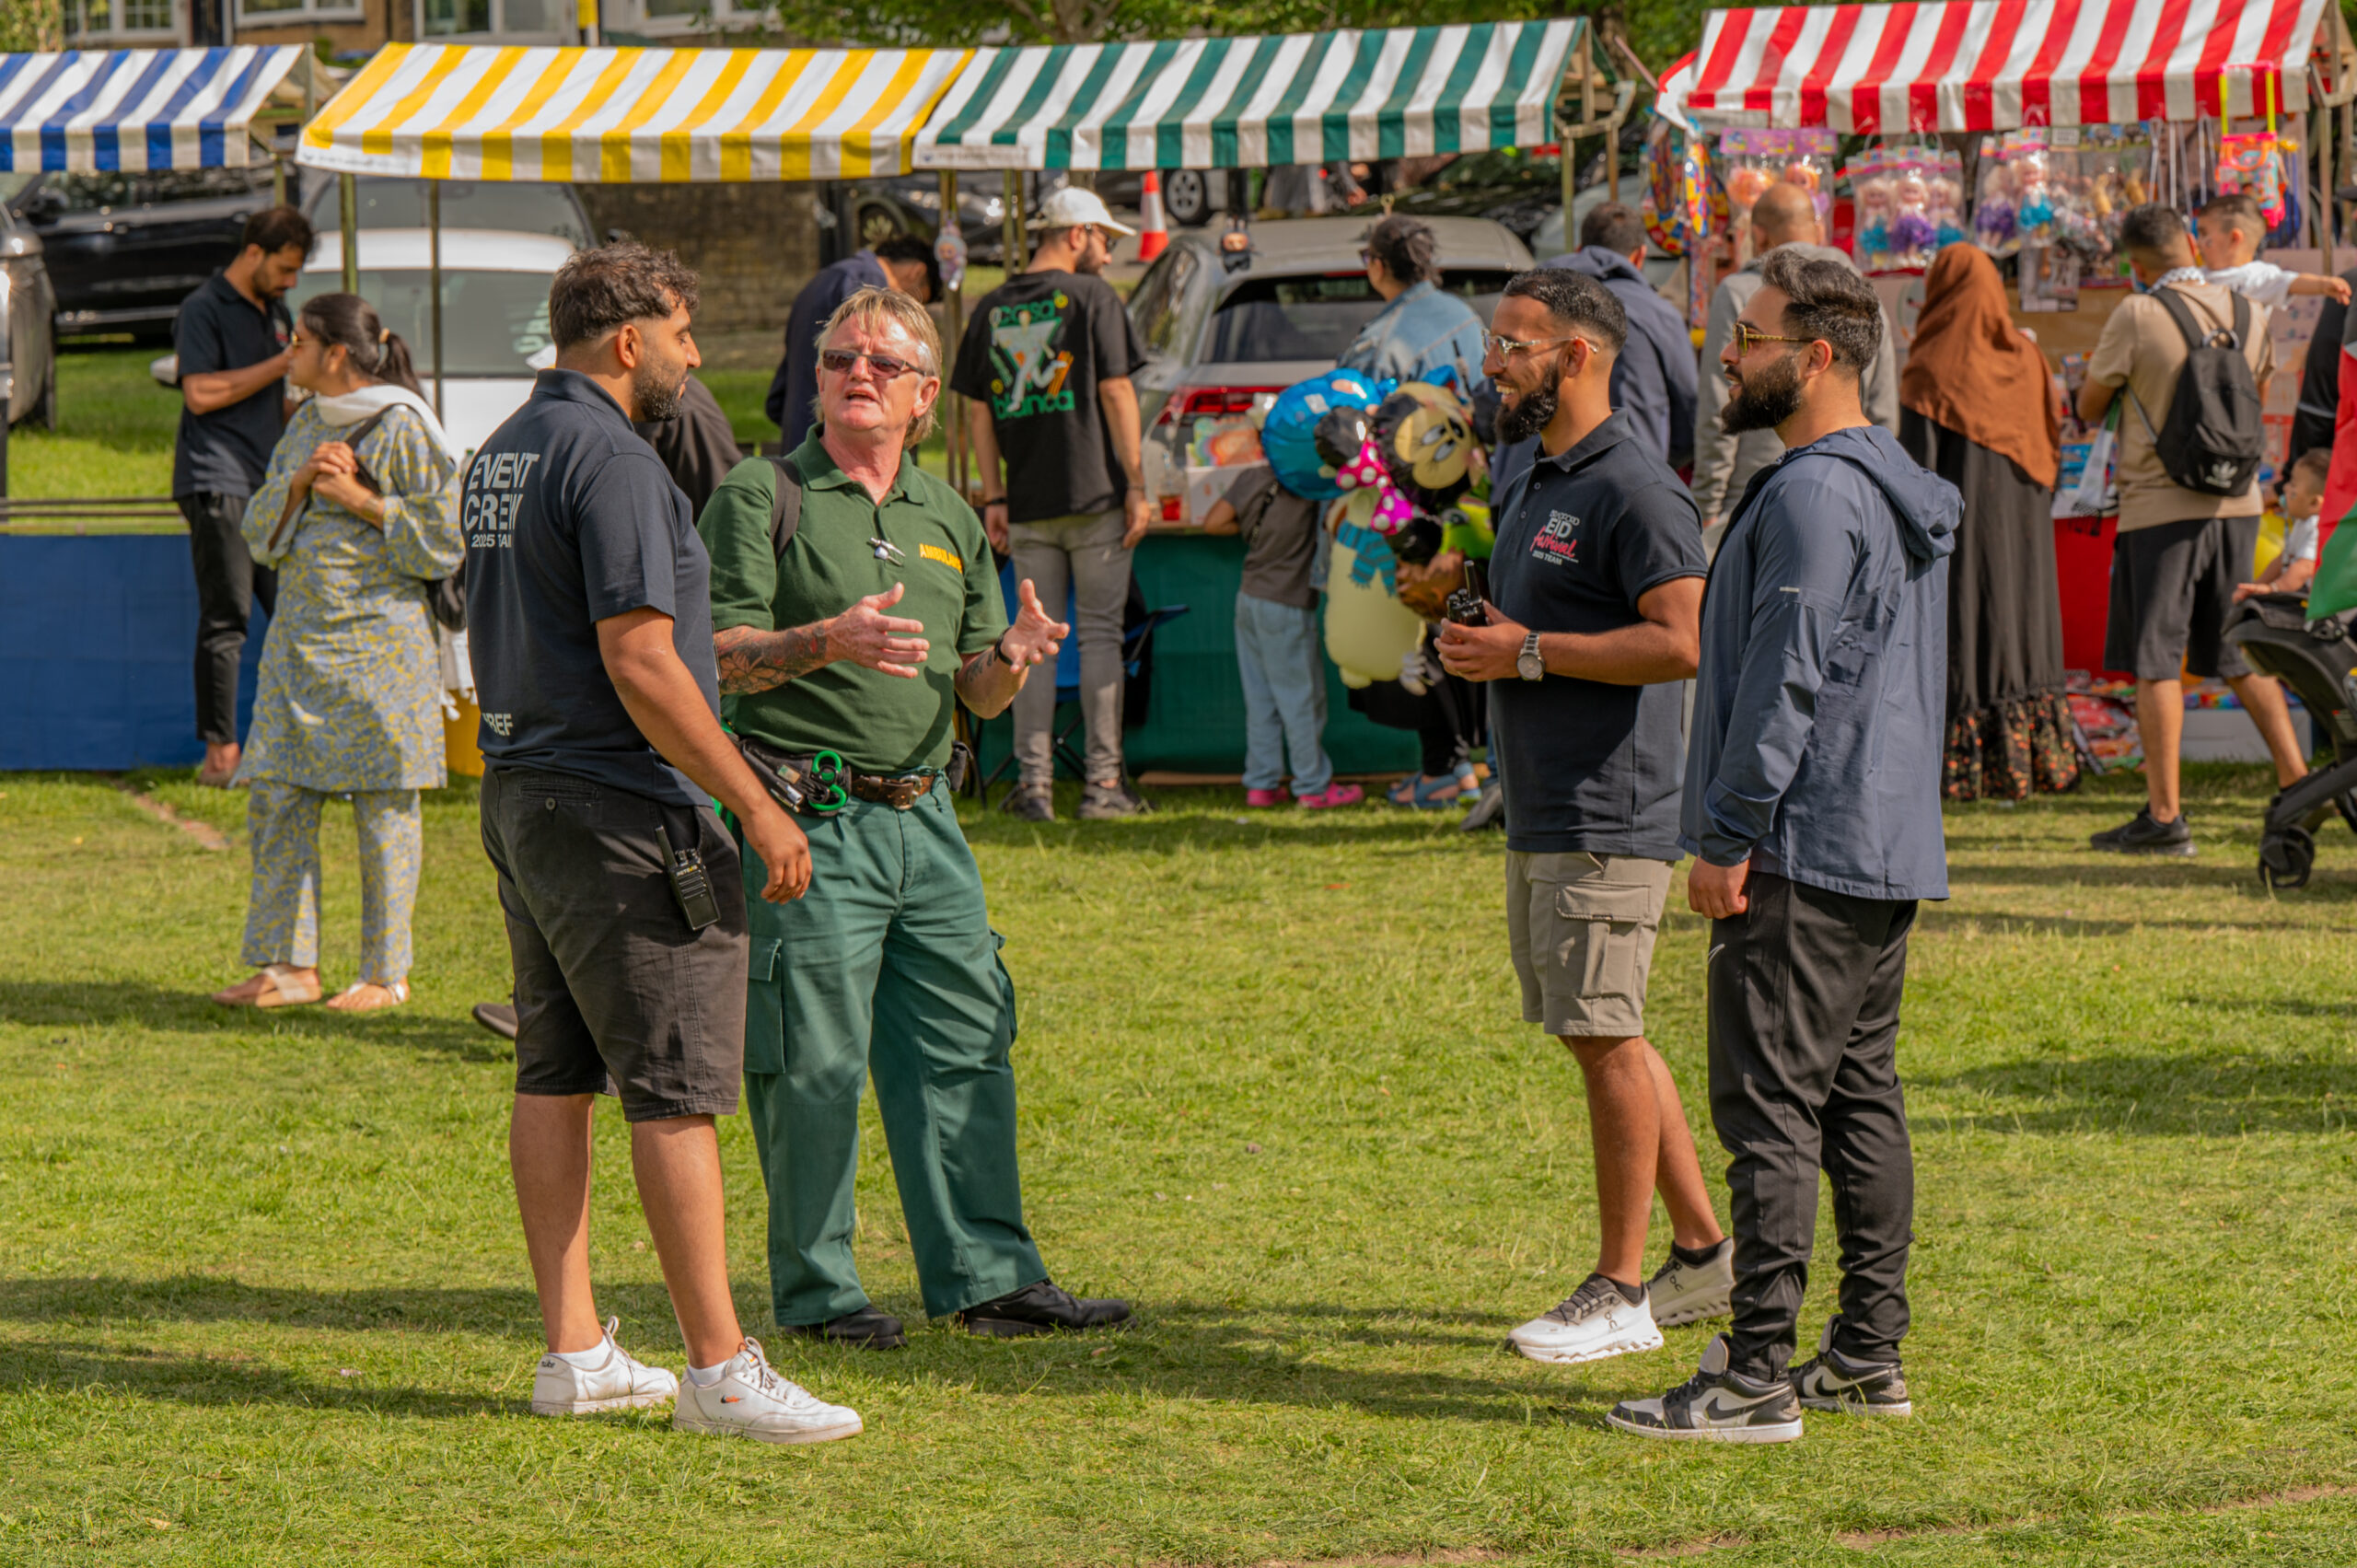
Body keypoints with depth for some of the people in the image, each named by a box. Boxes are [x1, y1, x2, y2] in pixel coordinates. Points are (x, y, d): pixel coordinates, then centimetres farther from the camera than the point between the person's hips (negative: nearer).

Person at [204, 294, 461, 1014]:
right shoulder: (304, 426, 15)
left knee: (383, 806, -1)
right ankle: (289, 964, 10)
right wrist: (301, 482, -3)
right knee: (277, 798, 3)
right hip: (300, 636, 7)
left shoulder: (403, 428, -7)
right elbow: (260, 531, 14)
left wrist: (361, 500, -14)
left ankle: (386, 973, 6)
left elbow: (443, 541, -9)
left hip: (378, 641, -7)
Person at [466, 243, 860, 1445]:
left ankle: (574, 1352, 15)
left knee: (554, 1076, 11)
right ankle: (719, 1369, -6)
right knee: (678, 1092, -7)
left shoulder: (501, 454, 14)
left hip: (517, 793, 10)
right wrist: (756, 806, -18)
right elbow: (640, 663, -23)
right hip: (619, 814, -10)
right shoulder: (609, 458, -17)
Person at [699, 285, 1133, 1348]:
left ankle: (986, 1276, 11)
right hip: (807, 820, -6)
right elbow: (716, 655, -9)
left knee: (963, 1050, 6)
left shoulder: (950, 518, 17)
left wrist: (1011, 660, -4)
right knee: (813, 1063, -3)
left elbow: (978, 692, 19)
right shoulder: (761, 497, -1)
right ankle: (814, 1291, 5)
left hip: (922, 816, 6)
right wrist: (828, 642, -25)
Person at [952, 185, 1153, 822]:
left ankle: (1034, 783, 3)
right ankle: (1103, 782, 0)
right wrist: (1137, 485, -5)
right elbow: (1115, 394, -7)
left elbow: (978, 411, 8)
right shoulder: (1092, 296, -4)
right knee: (1100, 633, 2)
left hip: (1027, 505, 4)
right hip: (1095, 495, -4)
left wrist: (993, 497, 10)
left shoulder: (992, 309, 9)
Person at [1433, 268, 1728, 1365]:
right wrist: (1472, 630, 9)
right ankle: (1705, 1253, 23)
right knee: (1599, 1034, 14)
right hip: (1541, 812, 10)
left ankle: (1621, 1293, 1)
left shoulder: (1633, 487, -15)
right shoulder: (1535, 482, 17)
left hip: (1607, 817, -10)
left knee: (1606, 1039, -6)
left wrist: (1530, 652, -20)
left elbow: (1687, 640, -25)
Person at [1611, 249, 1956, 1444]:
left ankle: (1758, 1373, -8)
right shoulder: (1902, 492, 17)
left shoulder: (1814, 493, -16)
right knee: (1861, 1096, 13)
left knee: (1770, 1106, -8)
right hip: (1890, 849, 10)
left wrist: (1730, 836, -17)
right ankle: (1868, 1354, 16)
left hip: (1804, 852, -10)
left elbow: (1785, 676, -20)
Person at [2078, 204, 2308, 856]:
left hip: (2161, 506, -5)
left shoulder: (2137, 316, -12)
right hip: (2238, 502, 5)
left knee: (2156, 661, -1)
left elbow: (2089, 407, -1)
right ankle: (2296, 780, 16)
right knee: (2239, 652, 17)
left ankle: (2164, 815, -5)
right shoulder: (2250, 314, 4)